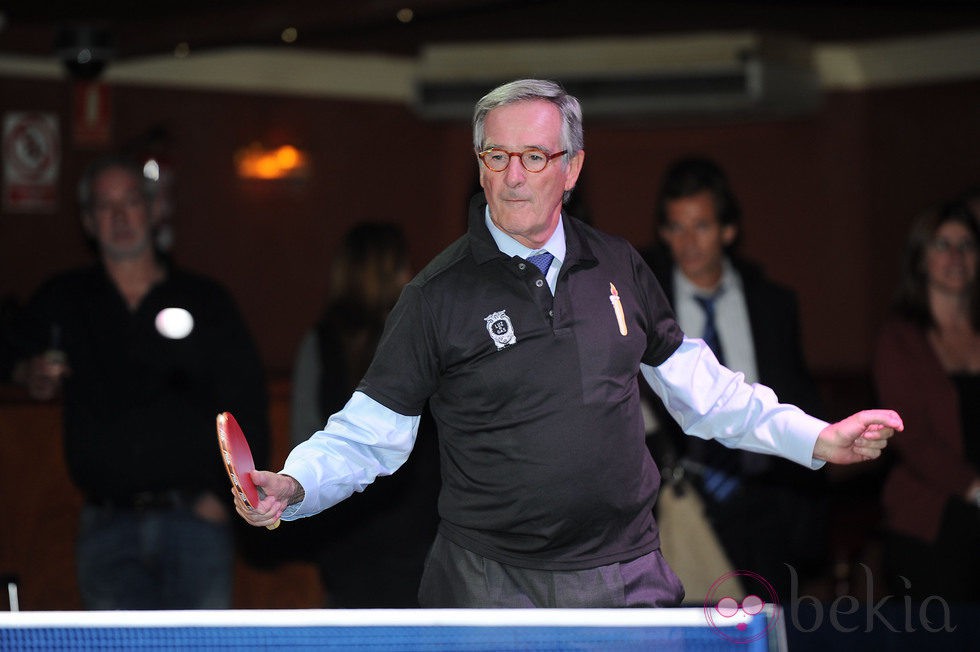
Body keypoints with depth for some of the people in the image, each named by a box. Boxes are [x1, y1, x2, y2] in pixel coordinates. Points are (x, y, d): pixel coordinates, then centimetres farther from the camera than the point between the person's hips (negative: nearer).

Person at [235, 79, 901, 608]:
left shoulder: (618, 266, 7)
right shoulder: (439, 295, -5)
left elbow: (696, 385, 16)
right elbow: (368, 434, -5)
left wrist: (816, 439, 12)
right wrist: (292, 486, -23)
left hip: (626, 574, 3)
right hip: (490, 585, -3)